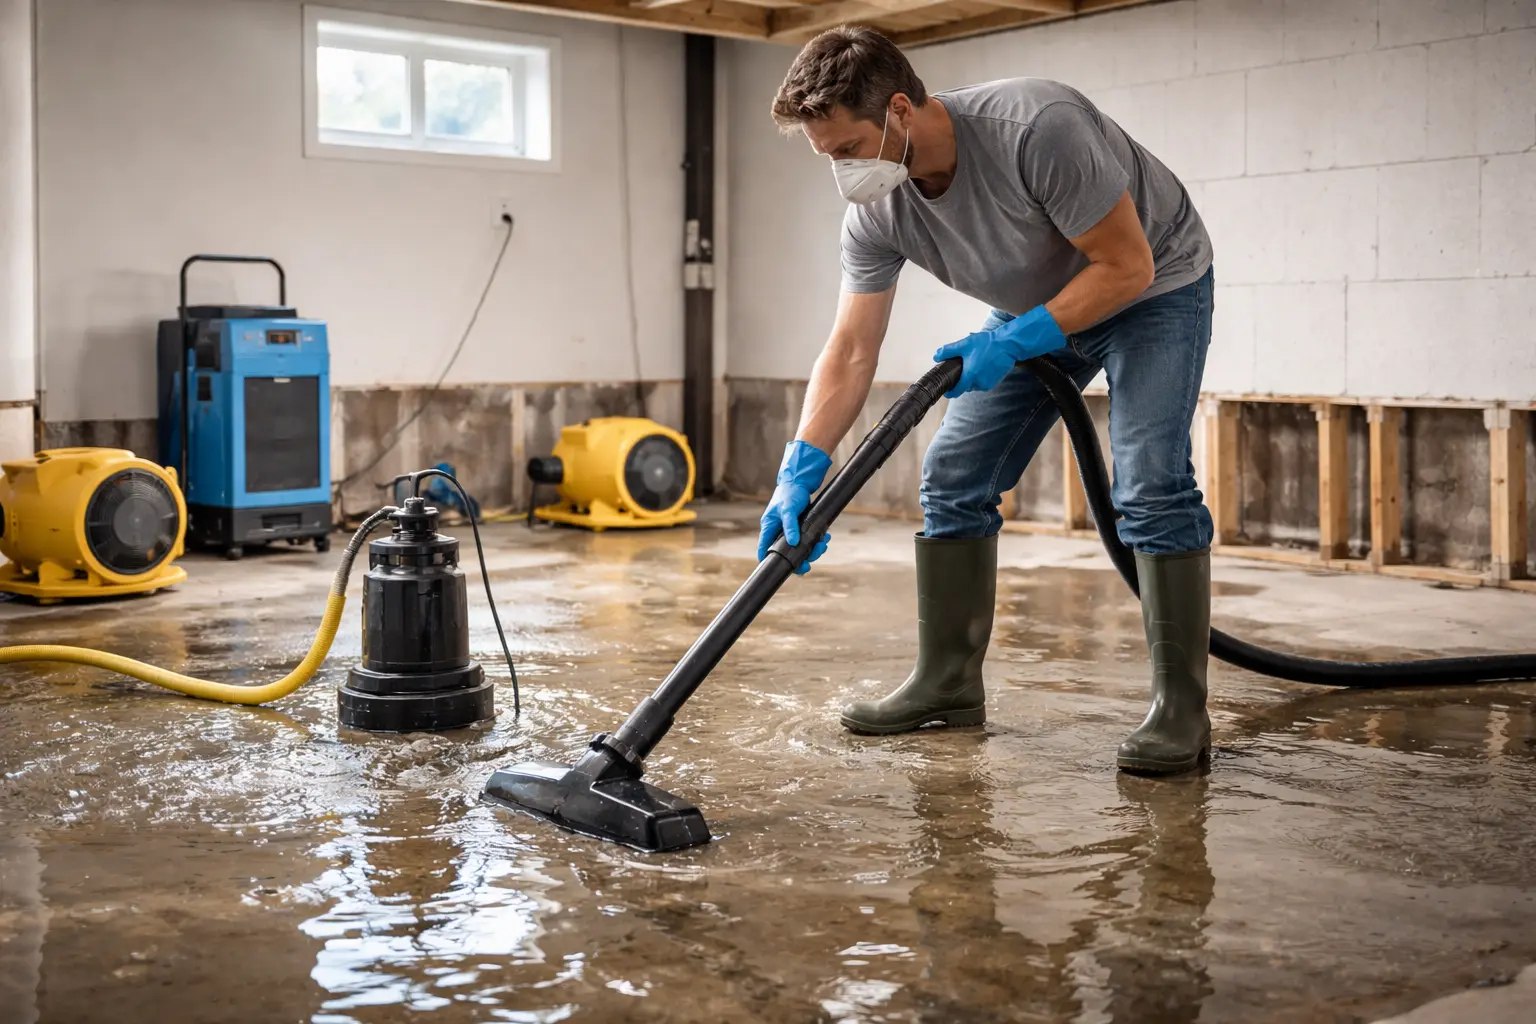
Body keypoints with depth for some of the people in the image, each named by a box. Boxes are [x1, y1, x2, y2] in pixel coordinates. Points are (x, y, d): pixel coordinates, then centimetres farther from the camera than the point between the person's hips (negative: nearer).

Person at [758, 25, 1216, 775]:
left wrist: (1013, 342, -30)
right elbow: (851, 351, -15)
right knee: (953, 477, 1)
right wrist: (800, 471, -25)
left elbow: (1126, 266, -29)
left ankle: (1181, 712, -13)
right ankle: (949, 684, 11)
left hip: (1153, 287, -6)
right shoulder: (875, 212, -17)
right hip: (1041, 304, 7)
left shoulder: (1035, 128, -37)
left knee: (1149, 485, -21)